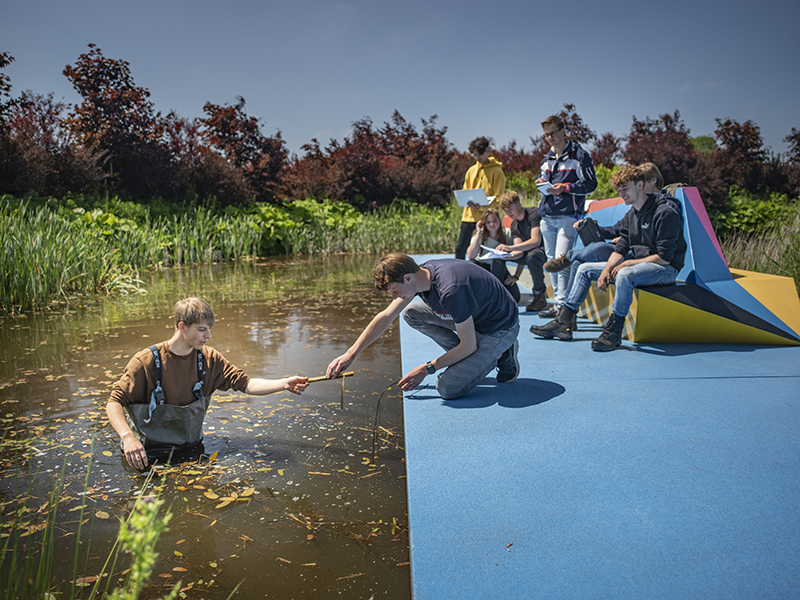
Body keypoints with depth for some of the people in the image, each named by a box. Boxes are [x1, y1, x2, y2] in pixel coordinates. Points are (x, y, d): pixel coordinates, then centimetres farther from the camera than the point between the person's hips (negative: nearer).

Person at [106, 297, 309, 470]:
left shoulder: (209, 359, -1)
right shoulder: (146, 361, -15)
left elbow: (246, 384, -4)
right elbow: (114, 403, -13)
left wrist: (284, 384, -18)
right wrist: (128, 437, -31)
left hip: (190, 448, 4)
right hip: (150, 455, -3)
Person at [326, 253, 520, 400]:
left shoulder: (451, 289, -36)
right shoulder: (422, 272, -10)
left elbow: (468, 346, -26)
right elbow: (385, 316, 0)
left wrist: (426, 369, -17)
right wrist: (351, 354, -2)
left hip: (500, 329, -8)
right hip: (472, 316, 8)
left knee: (448, 389, -18)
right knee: (411, 313, 2)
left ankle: (501, 355, 4)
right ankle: (465, 361, 6)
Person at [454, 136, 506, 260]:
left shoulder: (497, 171, -2)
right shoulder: (471, 171, 14)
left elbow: (498, 199, -7)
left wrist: (481, 206, -23)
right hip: (469, 216, 5)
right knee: (460, 248, 3)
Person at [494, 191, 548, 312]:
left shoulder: (534, 213, -16)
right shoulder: (514, 225, 6)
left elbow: (536, 241, -29)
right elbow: (519, 252, -4)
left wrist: (510, 248, -38)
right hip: (529, 251, 7)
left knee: (532, 256, -40)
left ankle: (540, 295, -23)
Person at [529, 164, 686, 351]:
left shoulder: (665, 213, -17)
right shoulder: (630, 216, 9)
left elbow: (664, 257, -22)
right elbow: (620, 249, 8)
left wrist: (628, 263, -18)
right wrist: (607, 269, -11)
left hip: (665, 269, -9)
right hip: (635, 263, 9)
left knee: (625, 275, -40)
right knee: (585, 269, 2)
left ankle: (613, 331, -30)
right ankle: (563, 322, -2)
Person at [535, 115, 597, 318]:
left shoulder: (579, 155, -2)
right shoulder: (547, 158, 20)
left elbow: (590, 184, -6)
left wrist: (564, 187, -17)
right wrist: (541, 182, 5)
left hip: (568, 216, -7)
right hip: (547, 216, 7)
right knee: (551, 260, 8)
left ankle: (562, 305, -11)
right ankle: (557, 301, 15)